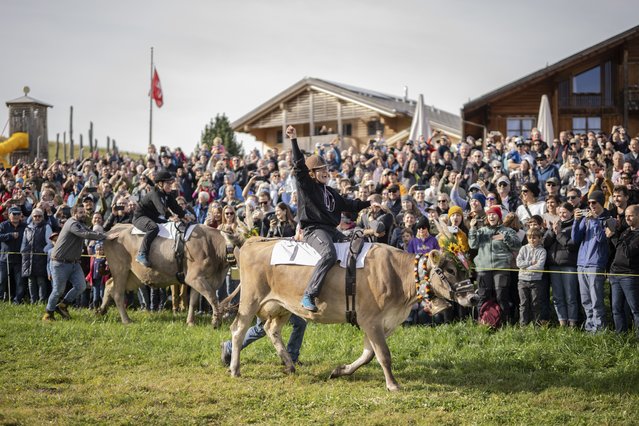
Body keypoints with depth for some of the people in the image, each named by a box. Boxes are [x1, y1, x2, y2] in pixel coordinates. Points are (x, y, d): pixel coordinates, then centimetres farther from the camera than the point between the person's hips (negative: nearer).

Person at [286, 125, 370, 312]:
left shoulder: (331, 192, 23)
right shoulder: (306, 185, 1)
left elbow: (347, 205, 35)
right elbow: (299, 165, -11)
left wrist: (368, 203, 35)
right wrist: (294, 141, -20)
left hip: (332, 230, 9)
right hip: (313, 230, -9)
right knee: (329, 254, -35)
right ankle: (309, 295, -39)